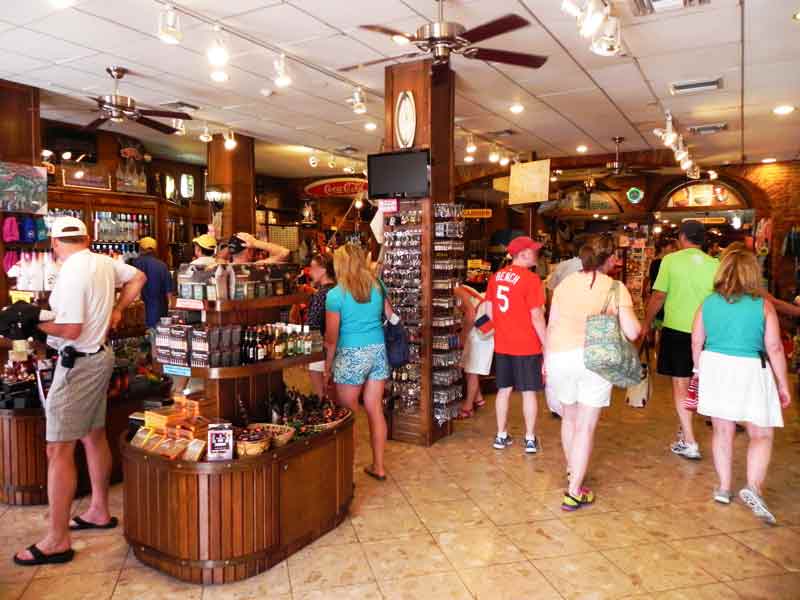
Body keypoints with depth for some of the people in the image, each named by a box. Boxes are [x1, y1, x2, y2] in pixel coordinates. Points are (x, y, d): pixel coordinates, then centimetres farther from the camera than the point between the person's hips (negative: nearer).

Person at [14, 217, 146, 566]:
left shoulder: (71, 274, -20)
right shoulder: (103, 262, 3)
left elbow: (70, 330, -24)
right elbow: (138, 278, 20)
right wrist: (117, 310, 18)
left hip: (79, 363, -9)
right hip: (100, 356, 9)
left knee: (59, 450, -4)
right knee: (94, 436, 19)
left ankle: (57, 541, 3)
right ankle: (99, 511, 33)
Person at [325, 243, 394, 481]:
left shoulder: (335, 295, -9)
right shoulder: (377, 286, 4)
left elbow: (332, 337, -7)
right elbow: (391, 317, 10)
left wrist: (328, 365, 2)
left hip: (352, 355, -5)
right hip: (378, 351, 5)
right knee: (375, 409, 11)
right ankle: (378, 466, 21)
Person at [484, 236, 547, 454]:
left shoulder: (496, 277, 5)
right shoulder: (531, 279, -15)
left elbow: (489, 310, 10)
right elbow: (536, 316, -16)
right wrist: (547, 344, -7)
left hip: (502, 344, 6)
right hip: (527, 345, -6)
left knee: (504, 389, 13)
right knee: (529, 391, 6)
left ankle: (501, 436, 21)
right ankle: (530, 439, 14)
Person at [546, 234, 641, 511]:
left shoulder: (565, 283, 7)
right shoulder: (616, 288, -2)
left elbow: (552, 325, 10)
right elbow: (632, 332, -6)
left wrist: (547, 358, 21)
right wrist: (639, 324, 17)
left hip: (560, 355, 4)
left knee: (569, 418, 23)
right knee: (586, 426, 5)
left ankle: (572, 471, 44)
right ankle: (574, 493, 6)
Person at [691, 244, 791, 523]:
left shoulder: (708, 304, -1)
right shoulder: (763, 306, -8)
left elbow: (696, 343, 5)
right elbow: (774, 348, -7)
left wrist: (700, 371, 20)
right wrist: (783, 384, 3)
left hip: (714, 368, 3)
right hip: (750, 372, -3)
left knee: (723, 430, 15)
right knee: (761, 434, 9)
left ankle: (724, 487, 21)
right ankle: (753, 487, -8)